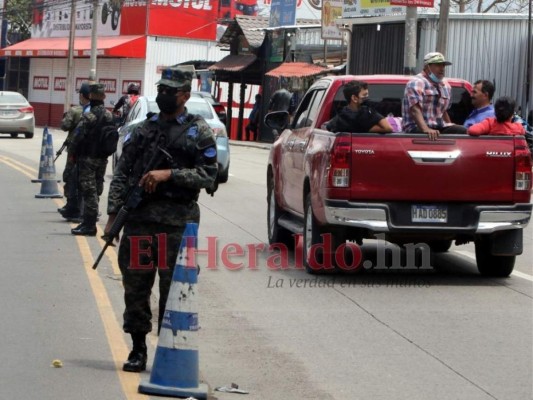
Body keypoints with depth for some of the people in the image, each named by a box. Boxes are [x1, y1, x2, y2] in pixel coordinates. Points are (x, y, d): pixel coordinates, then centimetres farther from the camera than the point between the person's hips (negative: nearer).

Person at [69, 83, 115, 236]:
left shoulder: (89, 117, -17)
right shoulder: (109, 116, 6)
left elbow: (78, 138, -17)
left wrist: (74, 154, -2)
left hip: (87, 159, -7)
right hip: (102, 159, 7)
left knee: (89, 192, -5)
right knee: (95, 191, 13)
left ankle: (89, 226, -5)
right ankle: (88, 222, 20)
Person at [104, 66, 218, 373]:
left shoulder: (199, 132, 3)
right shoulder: (143, 129, 15)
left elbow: (209, 175, -5)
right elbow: (122, 173, 12)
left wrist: (169, 174, -15)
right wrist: (114, 213, 1)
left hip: (177, 222, -4)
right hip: (139, 218, 4)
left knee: (174, 289, -1)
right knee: (135, 286, 5)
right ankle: (138, 350, 15)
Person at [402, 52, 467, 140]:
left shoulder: (446, 86, 20)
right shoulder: (416, 83, -7)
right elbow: (415, 110, -21)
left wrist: (451, 129, 17)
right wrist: (426, 129, -36)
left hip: (439, 128, 8)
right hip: (416, 128, -8)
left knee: (464, 131, -16)